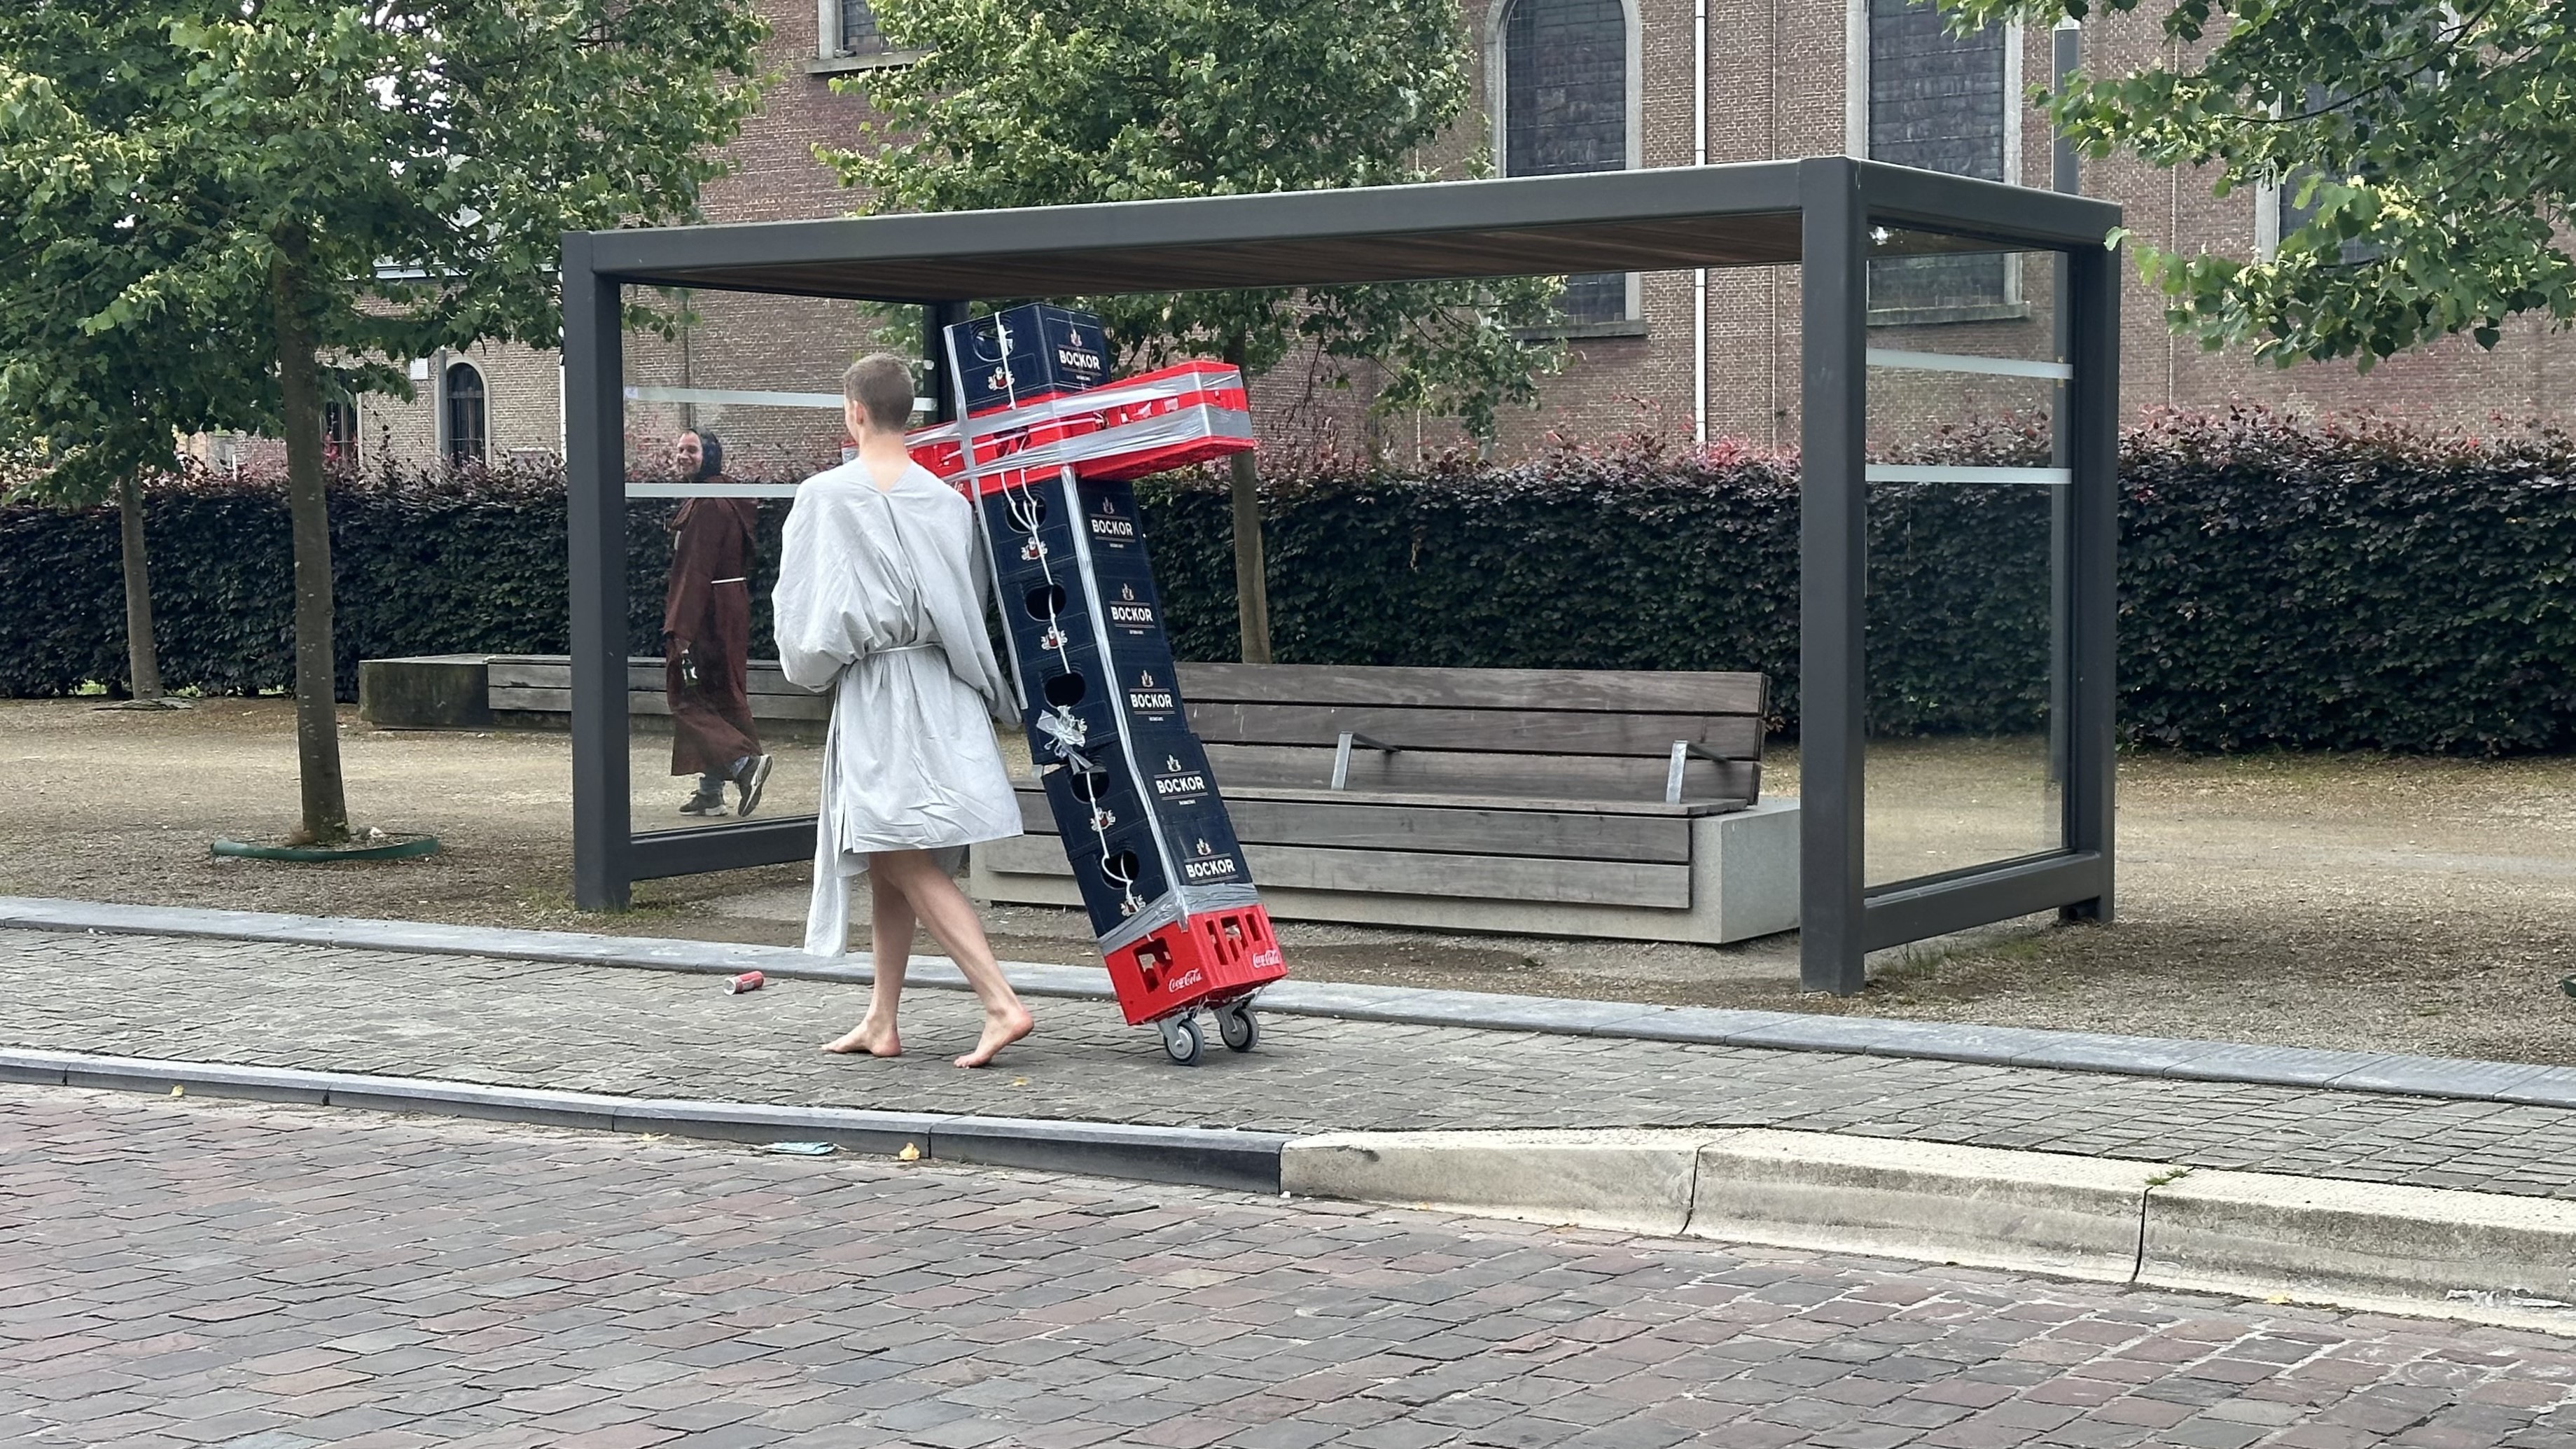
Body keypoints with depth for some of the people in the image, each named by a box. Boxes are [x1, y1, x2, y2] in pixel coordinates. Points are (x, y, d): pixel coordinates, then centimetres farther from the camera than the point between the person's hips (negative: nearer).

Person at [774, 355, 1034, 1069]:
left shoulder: (825, 497, -8)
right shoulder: (948, 499, 5)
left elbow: (801, 607, -4)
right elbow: (974, 602, 11)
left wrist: (811, 665, 12)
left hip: (872, 690, -6)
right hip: (943, 689, 6)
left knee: (907, 862, -7)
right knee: (890, 864, 15)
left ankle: (1001, 1004, -19)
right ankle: (881, 1022, 22)